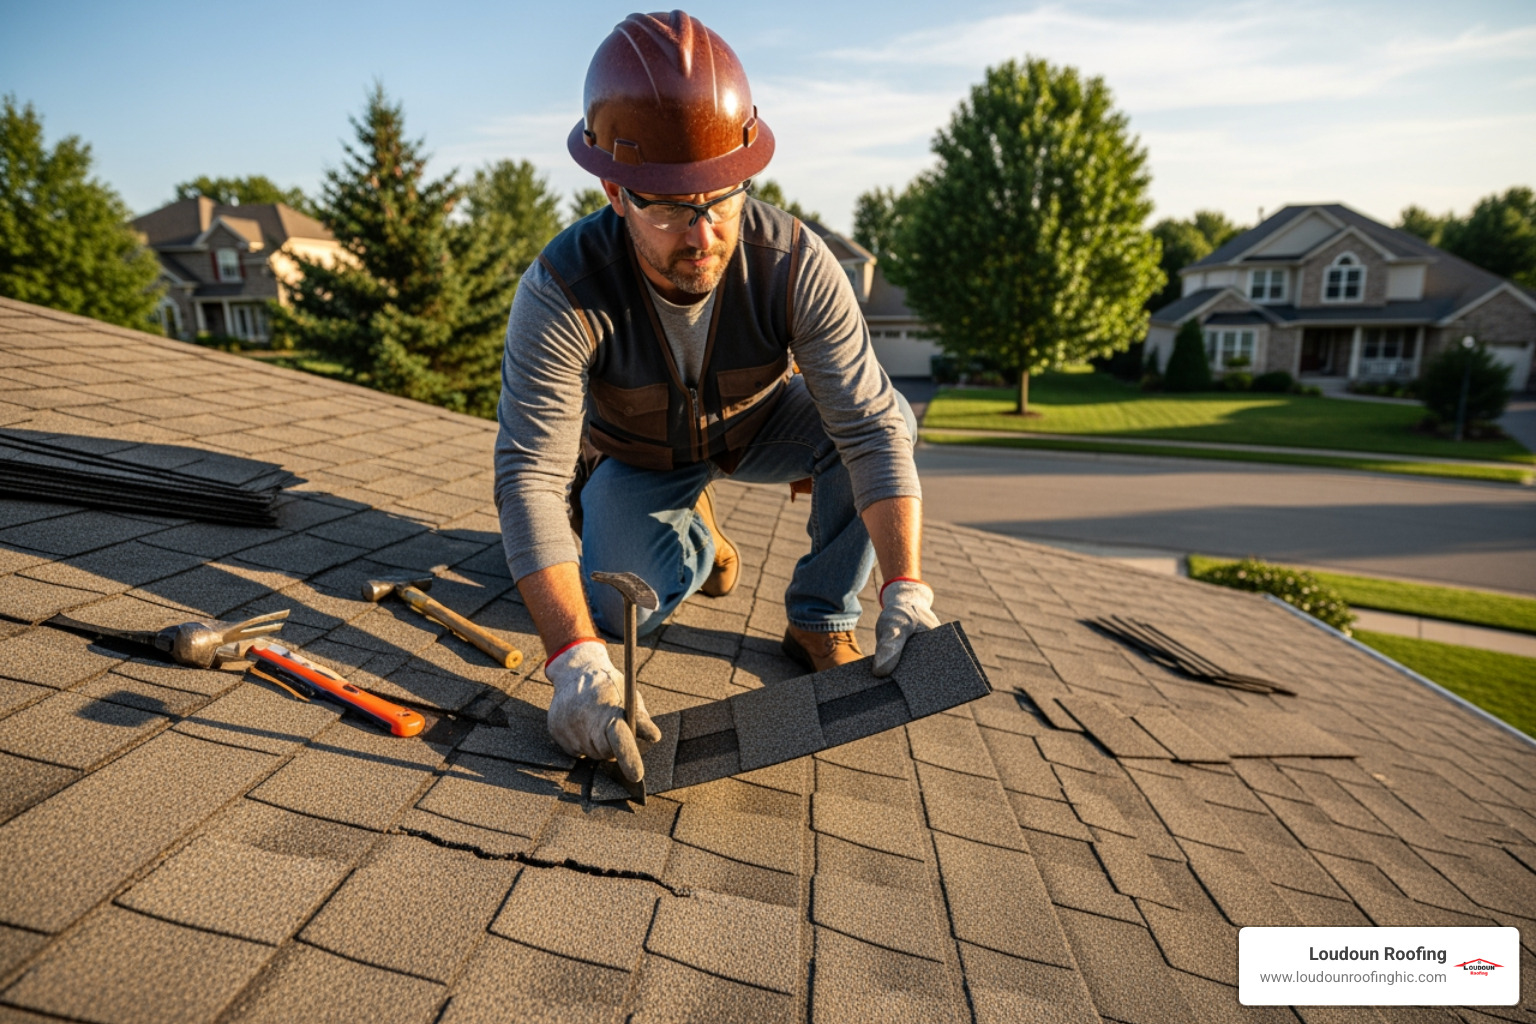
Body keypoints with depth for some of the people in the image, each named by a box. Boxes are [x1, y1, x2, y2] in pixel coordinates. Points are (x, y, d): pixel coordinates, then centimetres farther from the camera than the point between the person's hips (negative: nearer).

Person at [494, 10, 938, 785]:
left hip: (758, 426, 1)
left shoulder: (795, 263, -32)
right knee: (629, 612, -22)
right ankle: (696, 536, 15)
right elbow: (530, 477, -40)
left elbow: (871, 427, -34)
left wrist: (905, 591, -45)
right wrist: (575, 661, -52)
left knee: (882, 415, -27)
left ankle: (821, 620, -9)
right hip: (639, 456, 0)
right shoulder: (562, 292, -35)